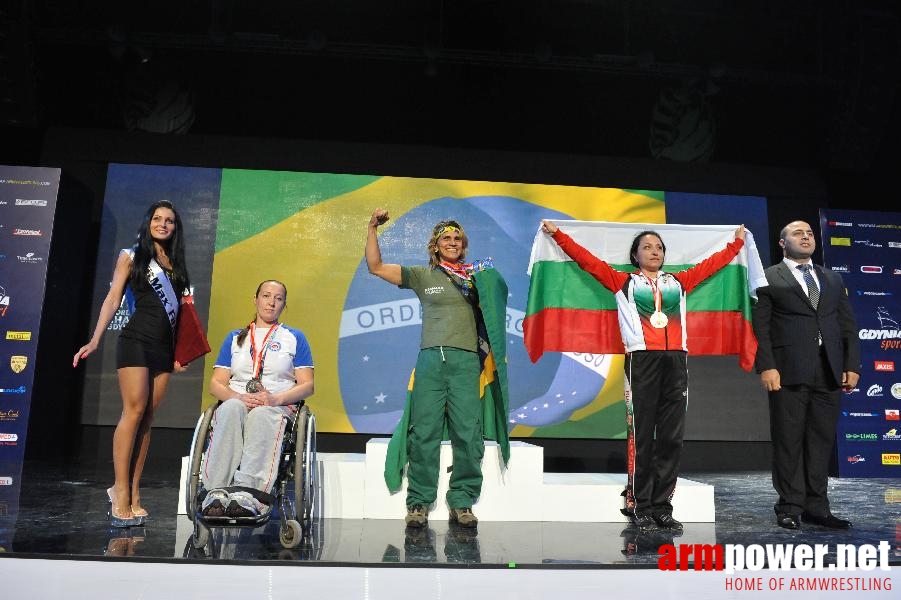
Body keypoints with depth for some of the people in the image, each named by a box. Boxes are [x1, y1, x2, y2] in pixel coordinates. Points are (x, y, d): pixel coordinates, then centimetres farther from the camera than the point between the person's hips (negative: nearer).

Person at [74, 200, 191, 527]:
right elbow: (112, 299, 0)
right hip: (137, 340, -4)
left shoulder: (175, 263, 18)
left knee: (146, 418, 1)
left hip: (164, 347, 4)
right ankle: (121, 492, -11)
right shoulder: (131, 255, 6)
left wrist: (180, 351, 14)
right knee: (134, 410, -14)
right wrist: (95, 340, -11)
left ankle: (132, 492, 1)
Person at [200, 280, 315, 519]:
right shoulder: (235, 338, 25)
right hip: (237, 402, 2)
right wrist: (239, 397, -8)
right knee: (231, 409, -35)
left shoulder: (295, 338, 19)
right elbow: (216, 383, 15)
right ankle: (217, 492, -49)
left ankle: (249, 494, -58)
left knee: (261, 415, -38)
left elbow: (307, 385, 8)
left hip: (278, 406, -2)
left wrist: (275, 398, -11)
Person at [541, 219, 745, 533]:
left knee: (671, 437, 2)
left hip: (676, 361, 3)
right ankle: (640, 508, 1)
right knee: (641, 437, -3)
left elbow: (712, 263, 31)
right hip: (642, 361, -3)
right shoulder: (623, 282, 13)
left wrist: (737, 241, 37)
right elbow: (587, 260, 9)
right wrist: (557, 234, 6)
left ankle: (662, 507, 8)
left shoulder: (679, 282, 21)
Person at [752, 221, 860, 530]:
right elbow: (760, 327, -3)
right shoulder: (769, 279, 5)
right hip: (789, 372, -4)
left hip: (829, 373, 5)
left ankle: (816, 506, 15)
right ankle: (790, 507, 8)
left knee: (822, 440, 6)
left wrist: (852, 365, 6)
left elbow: (848, 325, 16)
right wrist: (766, 366, -12)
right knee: (789, 441, -1)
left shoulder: (833, 280, 19)